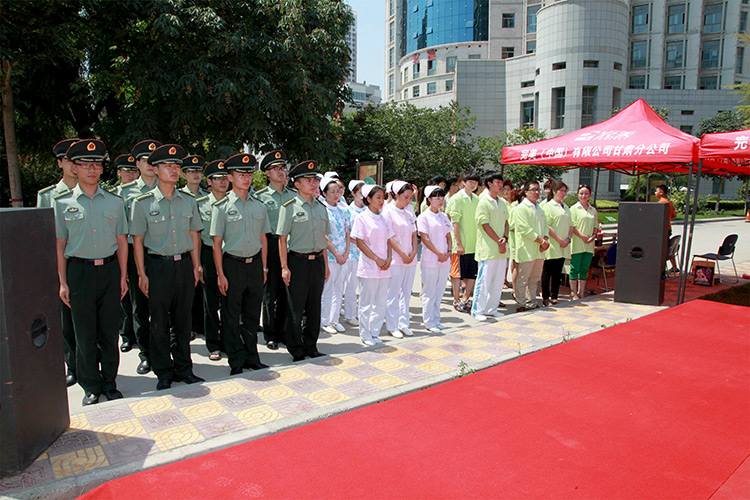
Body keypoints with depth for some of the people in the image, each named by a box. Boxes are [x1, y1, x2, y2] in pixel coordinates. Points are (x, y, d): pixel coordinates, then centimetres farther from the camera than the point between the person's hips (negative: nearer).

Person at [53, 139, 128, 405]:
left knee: (109, 332, 8)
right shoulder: (62, 202, 3)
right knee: (85, 334, 5)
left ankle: (109, 383, 22)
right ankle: (91, 386, 20)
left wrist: (123, 276, 5)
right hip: (79, 271, -1)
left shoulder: (114, 201, 7)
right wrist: (63, 282, -1)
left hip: (109, 269, 1)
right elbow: (59, 245, 3)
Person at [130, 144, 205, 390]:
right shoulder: (143, 202, -2)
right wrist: (142, 274, -5)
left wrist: (196, 266, 7)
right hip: (158, 266, -3)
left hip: (184, 264, 3)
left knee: (183, 320, 10)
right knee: (159, 322, 5)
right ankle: (164, 373, 19)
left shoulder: (189, 200, 7)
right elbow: (137, 240, -1)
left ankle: (183, 368, 23)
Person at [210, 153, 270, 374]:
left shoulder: (259, 205, 8)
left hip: (255, 264, 4)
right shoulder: (222, 206, -4)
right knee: (231, 317, 5)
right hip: (232, 265, -3)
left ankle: (252, 358, 25)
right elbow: (217, 243, -5)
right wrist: (220, 274, -9)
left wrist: (263, 268, 9)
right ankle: (236, 362, 18)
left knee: (252, 315, 12)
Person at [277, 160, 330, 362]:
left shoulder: (321, 207, 11)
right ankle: (296, 350, 17)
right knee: (296, 308, 3)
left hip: (317, 261, 5)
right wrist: (284, 267, -12)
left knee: (314, 306, 12)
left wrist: (325, 264, 13)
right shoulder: (290, 207, -6)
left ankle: (311, 346, 26)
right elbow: (282, 239, -7)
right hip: (298, 262, -5)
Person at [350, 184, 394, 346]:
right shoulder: (362, 218, -6)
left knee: (381, 301, 9)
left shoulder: (383, 218, 12)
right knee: (366, 302, 2)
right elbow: (359, 242, -10)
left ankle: (375, 332, 21)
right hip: (368, 266, -6)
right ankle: (365, 335, 13)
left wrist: (388, 259, -2)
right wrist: (377, 259, -14)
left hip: (384, 267, 6)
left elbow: (388, 241, 14)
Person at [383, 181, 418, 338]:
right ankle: (392, 326, 11)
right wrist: (403, 254, -13)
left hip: (411, 258, 6)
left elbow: (414, 234, 12)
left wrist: (413, 252, -2)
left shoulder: (410, 212, 11)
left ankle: (403, 324, 21)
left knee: (406, 292, 11)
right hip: (396, 259, -6)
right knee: (393, 294, 0)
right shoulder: (388, 212, -8)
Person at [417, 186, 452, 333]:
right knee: (429, 292, 1)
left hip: (445, 260, 6)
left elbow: (448, 236, 14)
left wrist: (449, 252, -2)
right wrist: (439, 254, -14)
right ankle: (428, 321, 11)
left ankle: (436, 319, 22)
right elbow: (425, 239, -12)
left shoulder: (443, 216, 13)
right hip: (430, 260, -6)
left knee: (439, 291, 12)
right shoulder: (423, 217, -7)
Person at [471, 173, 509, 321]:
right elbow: (485, 225, -12)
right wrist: (499, 242, -12)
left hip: (501, 248, 7)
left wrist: (505, 238, -3)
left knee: (499, 280, 10)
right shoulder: (484, 202, -9)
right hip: (488, 249, -7)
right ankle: (478, 310, 7)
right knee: (484, 280, -4)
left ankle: (492, 308, 22)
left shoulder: (502, 203, 14)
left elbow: (506, 222, 15)